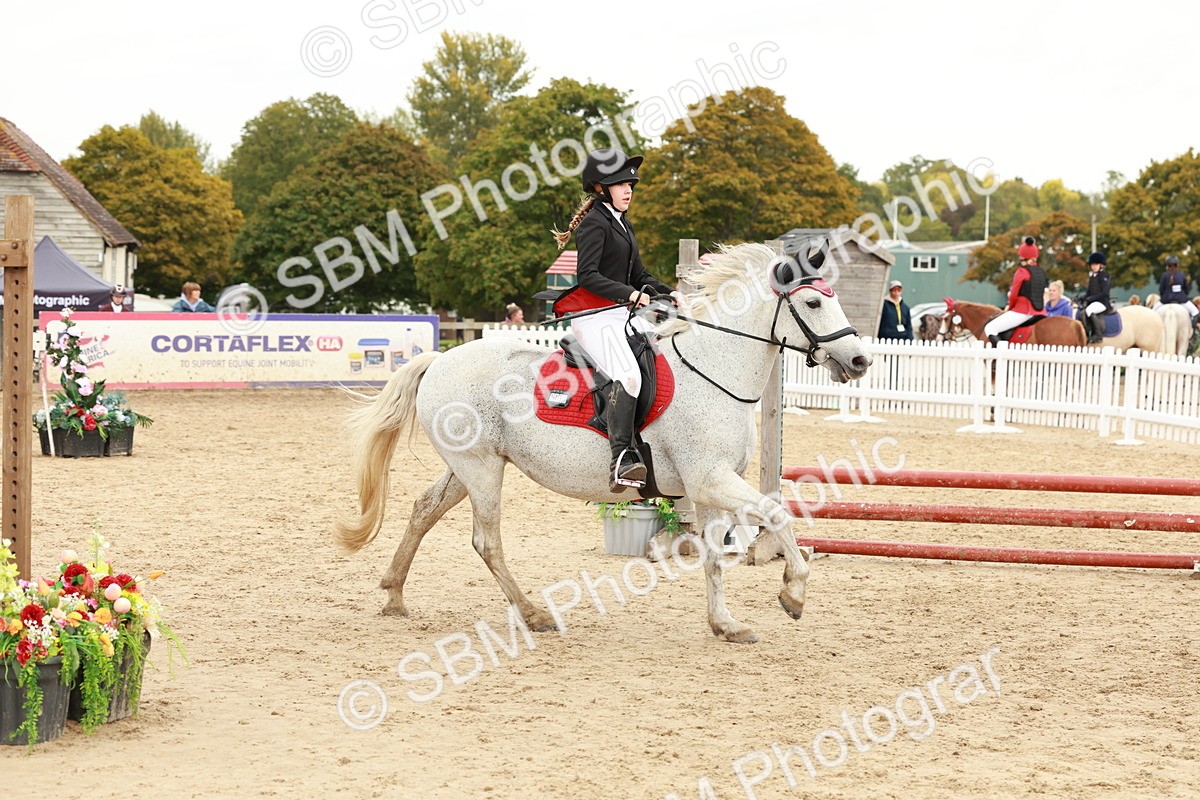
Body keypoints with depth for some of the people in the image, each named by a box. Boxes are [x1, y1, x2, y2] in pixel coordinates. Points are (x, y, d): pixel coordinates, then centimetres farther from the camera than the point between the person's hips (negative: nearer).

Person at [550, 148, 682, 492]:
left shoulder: (622, 224, 21)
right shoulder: (595, 222, -8)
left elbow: (639, 276, 22)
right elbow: (588, 276, -19)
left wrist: (667, 293, 5)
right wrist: (630, 294, -26)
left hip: (624, 314, 10)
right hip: (594, 316, -10)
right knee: (628, 373, -31)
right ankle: (622, 460, -41)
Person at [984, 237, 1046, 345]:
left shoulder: (1022, 271, -8)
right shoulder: (1041, 272, 12)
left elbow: (1014, 294, -8)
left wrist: (1009, 307, 12)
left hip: (1022, 311, -7)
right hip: (1040, 312, 7)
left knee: (989, 329, -7)